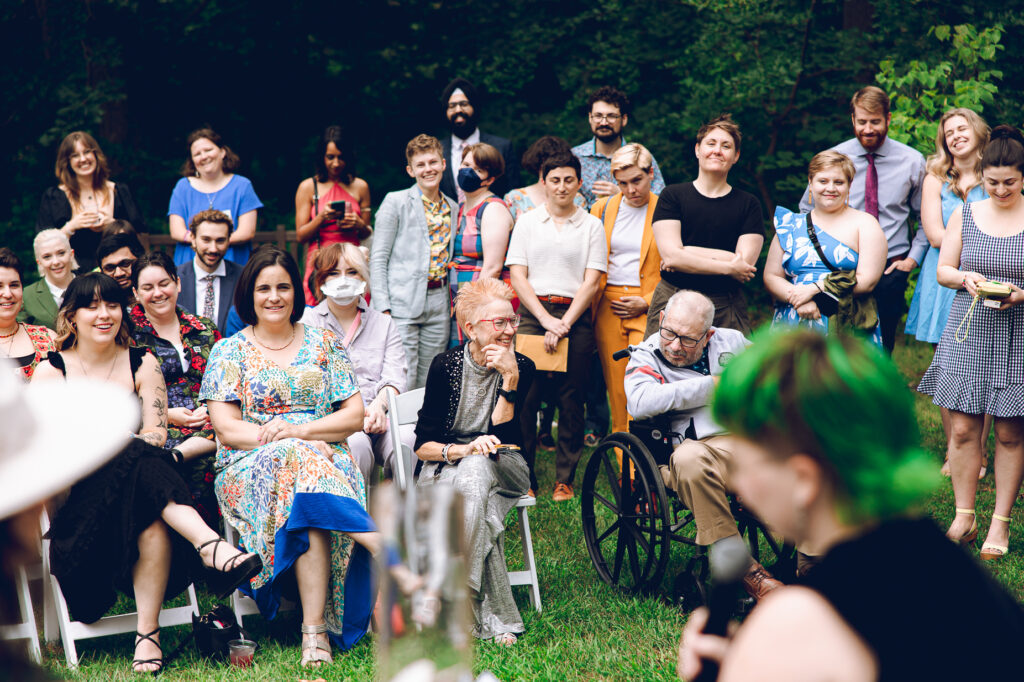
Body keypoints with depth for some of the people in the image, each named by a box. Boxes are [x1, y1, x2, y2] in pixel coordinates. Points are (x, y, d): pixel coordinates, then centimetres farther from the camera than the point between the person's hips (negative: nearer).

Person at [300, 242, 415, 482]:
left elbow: (395, 377, 12)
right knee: (356, 444, -38)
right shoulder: (306, 323, 17)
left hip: (378, 417, 2)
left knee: (408, 440, -33)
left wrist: (379, 405, -13)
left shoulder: (384, 324, 25)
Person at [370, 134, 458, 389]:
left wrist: (453, 304, 11)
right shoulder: (396, 202, -1)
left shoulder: (453, 209, 14)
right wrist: (383, 308, -12)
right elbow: (378, 259, -4)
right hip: (402, 304, -5)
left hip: (438, 306, 5)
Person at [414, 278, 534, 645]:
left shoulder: (521, 367, -5)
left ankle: (471, 611, -36)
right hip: (444, 468, -1)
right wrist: (463, 449, -27)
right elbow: (423, 445, -8)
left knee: (477, 470, -36)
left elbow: (502, 437, -15)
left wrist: (510, 377, -22)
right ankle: (495, 618, -37)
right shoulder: (446, 366, -8)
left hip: (502, 469, 1)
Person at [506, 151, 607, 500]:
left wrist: (563, 324, -8)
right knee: (525, 396, -6)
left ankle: (564, 479, 6)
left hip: (575, 317, 0)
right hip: (532, 313, 0)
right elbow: (518, 278, 4)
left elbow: (591, 282, 2)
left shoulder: (591, 226, 8)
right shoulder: (527, 222, 10)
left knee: (571, 399, -2)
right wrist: (545, 319, -8)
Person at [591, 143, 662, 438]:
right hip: (608, 308, 4)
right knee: (616, 389, 4)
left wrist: (647, 302, -8)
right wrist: (589, 305, 8)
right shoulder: (602, 209, 11)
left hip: (648, 309, -4)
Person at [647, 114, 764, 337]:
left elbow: (745, 263, -5)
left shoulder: (749, 204, 8)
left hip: (726, 308, 1)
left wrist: (684, 253, -7)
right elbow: (670, 255, -7)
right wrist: (728, 267, -7)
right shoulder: (672, 196, 5)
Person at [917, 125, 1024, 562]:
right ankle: (964, 517, 15)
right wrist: (964, 278, -12)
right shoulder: (965, 215, 7)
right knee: (962, 429, 2)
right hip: (968, 333, 2)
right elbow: (943, 269, 9)